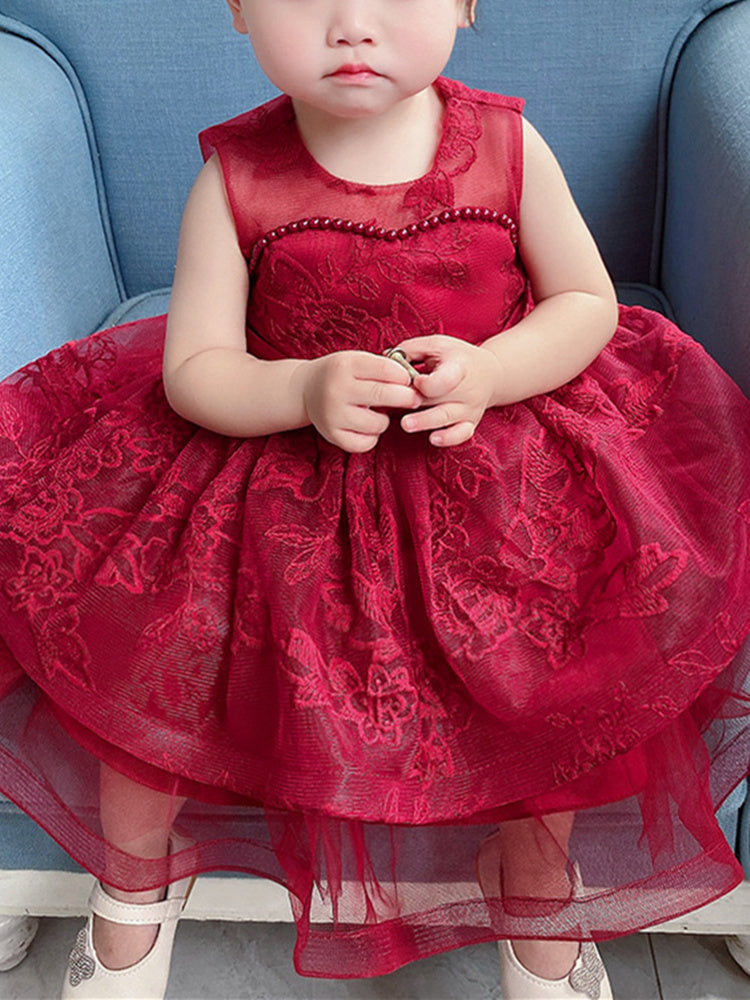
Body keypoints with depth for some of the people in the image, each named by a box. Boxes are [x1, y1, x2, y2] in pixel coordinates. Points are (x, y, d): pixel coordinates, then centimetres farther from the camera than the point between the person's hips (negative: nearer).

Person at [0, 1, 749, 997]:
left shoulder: (507, 145, -7)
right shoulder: (234, 176, -9)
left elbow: (587, 302, 1)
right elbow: (192, 370, -8)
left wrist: (490, 373, -20)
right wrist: (304, 391, -29)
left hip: (489, 470, 1)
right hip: (275, 471, 0)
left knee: (551, 678, -14)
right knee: (139, 654, -8)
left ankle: (540, 919, 20)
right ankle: (135, 888, 25)